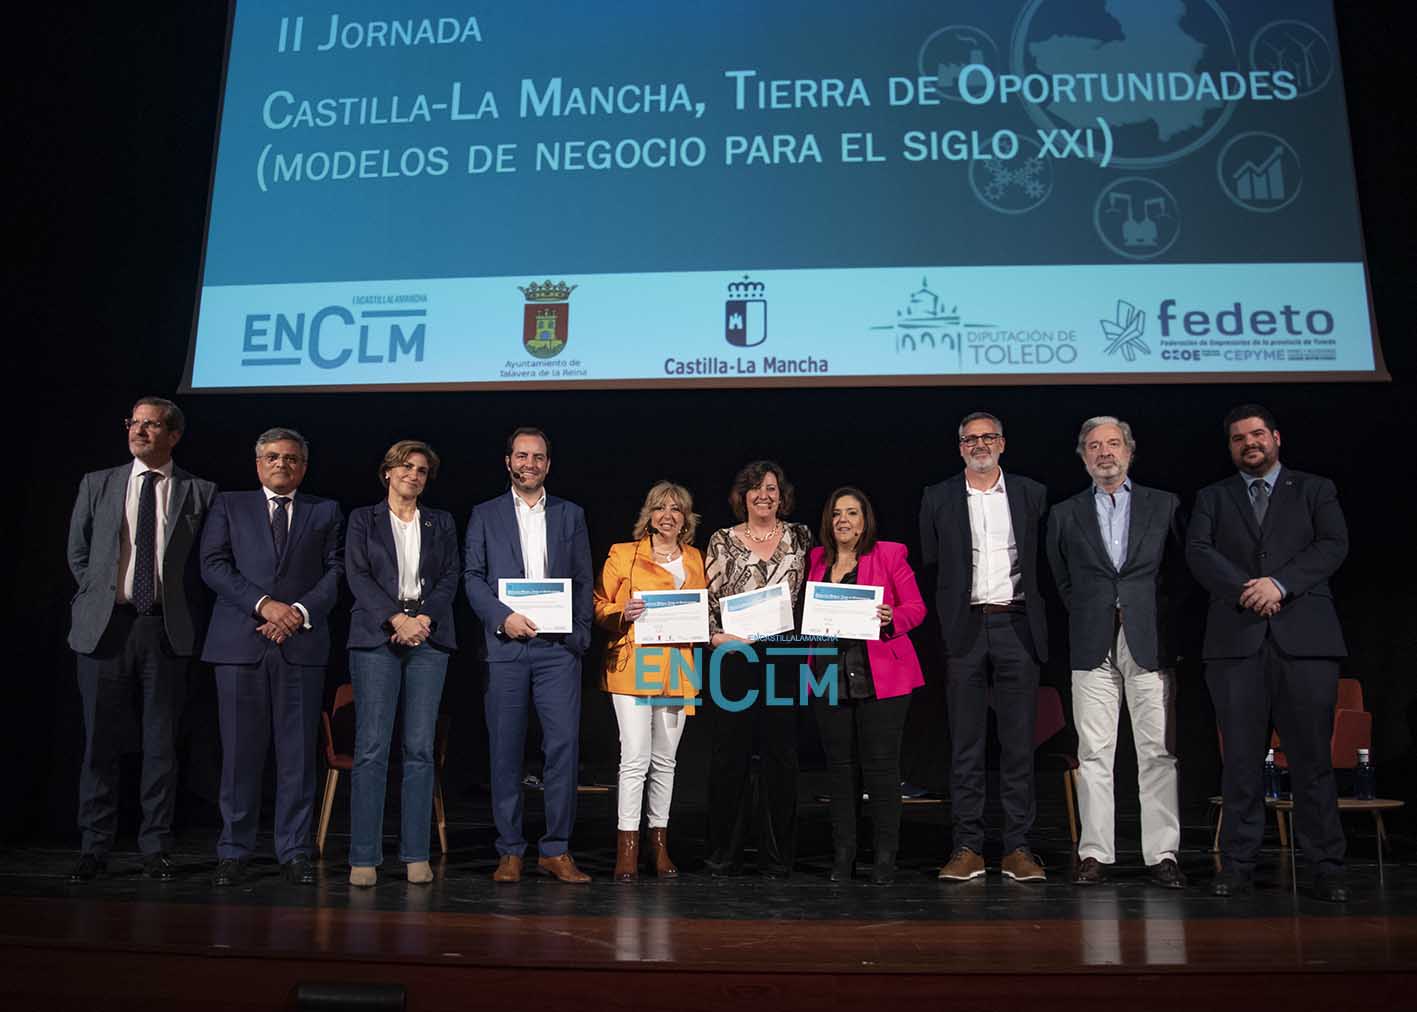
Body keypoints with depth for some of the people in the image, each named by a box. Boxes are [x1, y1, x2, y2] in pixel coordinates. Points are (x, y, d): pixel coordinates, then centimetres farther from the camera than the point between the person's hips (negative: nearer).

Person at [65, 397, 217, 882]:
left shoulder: (199, 492, 4)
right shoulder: (97, 484, 9)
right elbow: (78, 554, 15)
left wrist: (190, 622, 0)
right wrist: (100, 598, 7)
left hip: (167, 629, -1)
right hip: (105, 625, 1)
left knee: (162, 743, 4)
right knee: (100, 742, 5)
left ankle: (155, 848, 14)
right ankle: (94, 848, 15)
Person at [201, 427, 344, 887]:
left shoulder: (326, 512, 15)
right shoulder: (229, 505, 14)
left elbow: (336, 570, 6)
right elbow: (213, 565, 2)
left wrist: (301, 612, -9)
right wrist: (264, 604, -10)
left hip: (302, 643, 0)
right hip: (240, 642, 0)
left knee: (298, 753, 1)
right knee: (240, 751, 2)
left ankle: (294, 852, 8)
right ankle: (234, 852, 12)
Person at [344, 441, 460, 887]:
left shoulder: (441, 523, 16)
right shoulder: (363, 520, 10)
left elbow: (451, 577, 8)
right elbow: (358, 576, -1)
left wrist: (424, 619, -9)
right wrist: (398, 619, -13)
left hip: (429, 637, 2)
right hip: (376, 635, -2)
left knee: (420, 748, 0)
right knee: (371, 747, -6)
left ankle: (416, 855, 5)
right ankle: (364, 857, -1)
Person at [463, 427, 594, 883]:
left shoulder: (571, 515, 14)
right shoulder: (485, 515, 11)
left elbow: (584, 581, 11)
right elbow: (472, 576, 4)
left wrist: (580, 633, 0)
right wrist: (503, 618, -10)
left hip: (558, 646, 1)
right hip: (505, 645, 0)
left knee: (564, 744, -5)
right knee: (505, 751, 2)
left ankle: (556, 850, 5)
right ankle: (510, 851, 12)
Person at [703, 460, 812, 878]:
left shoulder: (799, 537, 11)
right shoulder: (722, 541, 7)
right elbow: (708, 598, 4)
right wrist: (714, 635, -11)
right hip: (734, 656, -1)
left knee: (780, 755, 3)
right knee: (729, 753, 3)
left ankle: (777, 856, 14)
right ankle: (724, 854, 14)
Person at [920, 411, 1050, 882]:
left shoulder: (1031, 494, 9)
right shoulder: (938, 498, 7)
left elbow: (1046, 560, 10)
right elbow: (929, 566, 7)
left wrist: (1037, 618, 2)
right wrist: (943, 623, 1)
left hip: (1017, 626, 1)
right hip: (964, 629, 0)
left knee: (1019, 742, 3)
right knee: (965, 745, 2)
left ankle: (1018, 848, 11)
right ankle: (968, 848, 9)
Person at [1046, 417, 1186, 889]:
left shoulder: (1165, 506, 11)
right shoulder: (1065, 514, 12)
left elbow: (1180, 570, 10)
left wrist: (1159, 621, 4)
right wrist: (1089, 617, 9)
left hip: (1150, 643, 0)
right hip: (1093, 649, 1)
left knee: (1158, 751, -2)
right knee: (1093, 752, 0)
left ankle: (1162, 854, 5)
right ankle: (1095, 853, 5)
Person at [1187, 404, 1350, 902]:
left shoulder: (1315, 490, 15)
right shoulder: (1212, 497, 17)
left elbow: (1333, 545, 0)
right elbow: (1198, 552, 2)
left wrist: (1280, 583, -14)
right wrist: (1245, 590, -13)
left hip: (1304, 637, -1)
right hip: (1236, 638, 1)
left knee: (1312, 757, 0)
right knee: (1241, 759, 2)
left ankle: (1327, 867, 8)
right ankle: (1238, 865, 7)